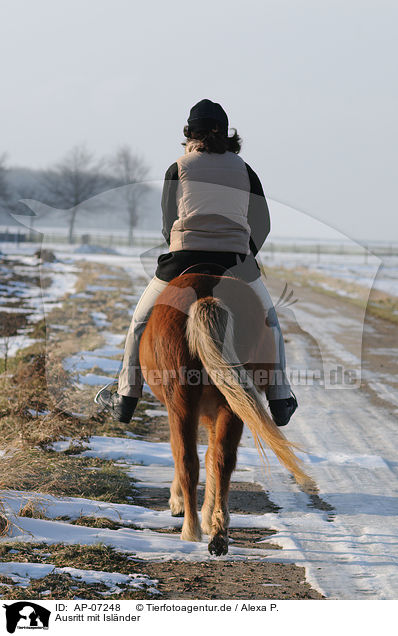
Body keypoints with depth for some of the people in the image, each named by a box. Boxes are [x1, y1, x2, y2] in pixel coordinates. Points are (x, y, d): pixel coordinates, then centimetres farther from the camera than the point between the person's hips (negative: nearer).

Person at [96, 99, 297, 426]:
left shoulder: (178, 169, 7)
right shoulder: (244, 170, 11)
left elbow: (168, 224, 10)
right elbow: (262, 226, 12)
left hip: (184, 261, -1)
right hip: (235, 260, 1)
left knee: (142, 321, 20)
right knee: (269, 322, 25)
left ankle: (126, 400, 21)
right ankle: (280, 402, 22)